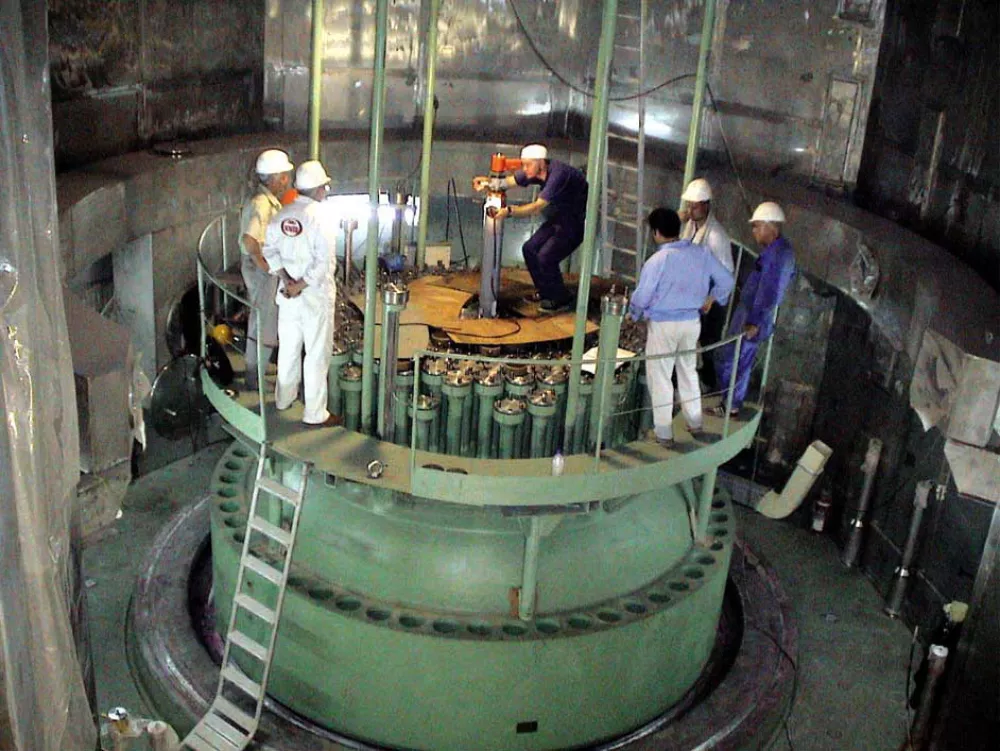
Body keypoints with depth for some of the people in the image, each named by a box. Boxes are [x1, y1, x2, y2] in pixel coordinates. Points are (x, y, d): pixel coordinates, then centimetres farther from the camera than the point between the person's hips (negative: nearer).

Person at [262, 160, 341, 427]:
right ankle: (315, 413, 9)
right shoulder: (320, 219, -17)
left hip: (288, 294, 6)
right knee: (317, 354, 3)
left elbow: (270, 250, 2)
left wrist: (286, 280, -4)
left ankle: (284, 398, 37)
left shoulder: (281, 215, 2)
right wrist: (301, 285, -14)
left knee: (288, 347, 21)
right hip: (316, 295, -6)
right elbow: (325, 263, -23)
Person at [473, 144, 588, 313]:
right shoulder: (535, 172, -5)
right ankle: (545, 292, 21)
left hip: (576, 222, -9)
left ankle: (562, 300, 3)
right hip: (558, 219, 9)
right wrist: (488, 182, -21)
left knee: (546, 257, -18)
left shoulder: (558, 174, -31)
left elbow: (537, 207, -38)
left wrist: (508, 211, -46)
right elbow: (509, 181, -1)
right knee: (530, 249, 4)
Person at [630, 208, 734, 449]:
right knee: (688, 371, 22)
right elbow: (726, 280, 4)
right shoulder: (701, 253, -3)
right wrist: (713, 300, 23)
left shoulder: (657, 260, -19)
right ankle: (695, 424, 31)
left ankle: (664, 433, 11)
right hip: (692, 322, 5)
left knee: (660, 377, 6)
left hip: (663, 324, -5)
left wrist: (634, 314, 7)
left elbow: (642, 296, -15)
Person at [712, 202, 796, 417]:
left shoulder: (775, 254, -24)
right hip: (754, 315, 10)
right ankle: (734, 403, 29)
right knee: (743, 362, 19)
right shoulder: (784, 250, 9)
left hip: (751, 316, -10)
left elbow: (767, 292, -28)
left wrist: (754, 322, -28)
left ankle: (731, 405, 8)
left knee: (726, 359, 0)